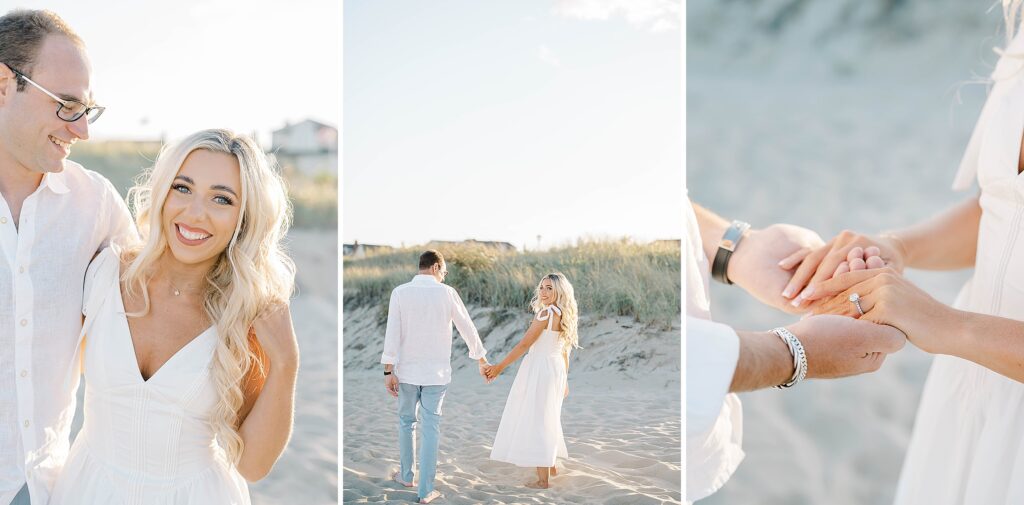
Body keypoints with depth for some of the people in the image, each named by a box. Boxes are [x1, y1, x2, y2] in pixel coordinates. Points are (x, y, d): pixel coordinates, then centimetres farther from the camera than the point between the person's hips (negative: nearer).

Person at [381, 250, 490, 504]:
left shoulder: (400, 292, -6)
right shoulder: (447, 293, -5)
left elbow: (392, 333, -9)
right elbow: (467, 328, 3)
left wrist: (388, 371, -5)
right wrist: (481, 359, 17)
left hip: (407, 370, 1)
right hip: (437, 372, -1)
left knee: (406, 421, 19)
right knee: (430, 428, 3)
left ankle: (407, 475, 33)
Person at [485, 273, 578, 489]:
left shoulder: (546, 313, -16)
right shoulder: (564, 316, 10)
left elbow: (524, 344, -16)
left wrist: (500, 367, -11)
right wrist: (564, 379, 24)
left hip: (540, 369, -9)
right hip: (556, 369, 9)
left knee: (535, 419, -4)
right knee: (547, 417, 23)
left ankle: (542, 479, -2)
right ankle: (551, 466, 36)